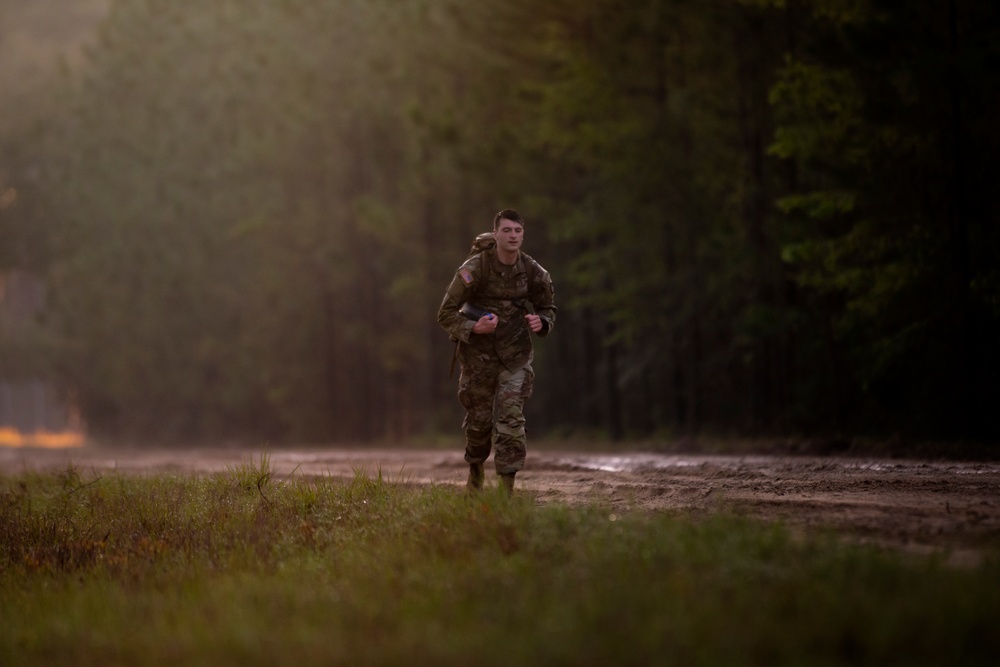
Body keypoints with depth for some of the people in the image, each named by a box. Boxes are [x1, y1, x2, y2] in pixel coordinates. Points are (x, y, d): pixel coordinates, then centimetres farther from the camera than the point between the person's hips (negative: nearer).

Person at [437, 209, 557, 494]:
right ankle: (476, 470, 37)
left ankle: (507, 485, -10)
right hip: (478, 355, -1)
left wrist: (541, 323, -11)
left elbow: (548, 308, 12)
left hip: (515, 356, 1)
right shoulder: (474, 269, -16)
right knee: (479, 419, 9)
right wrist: (474, 328, -28)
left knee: (511, 418, -12)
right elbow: (446, 313, -12)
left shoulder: (533, 272, -6)